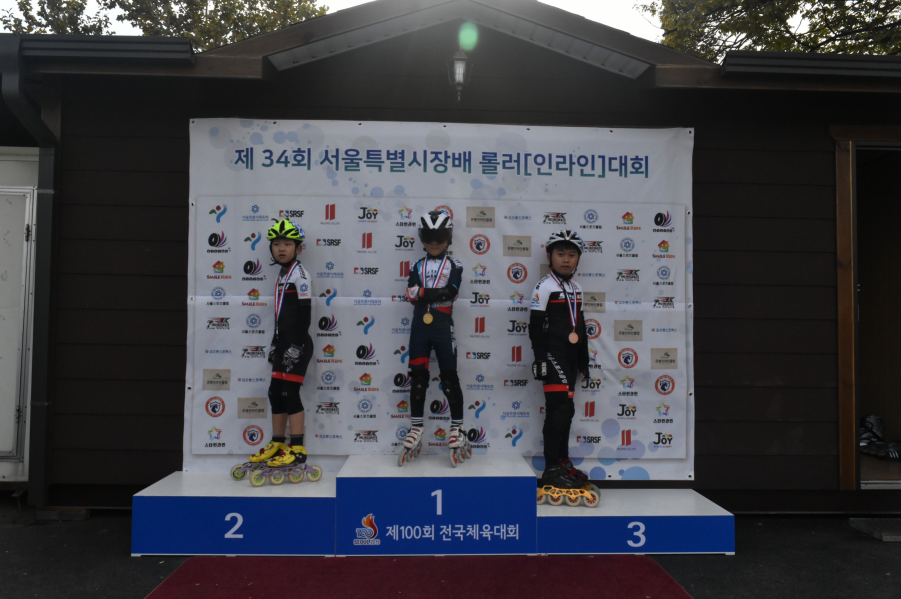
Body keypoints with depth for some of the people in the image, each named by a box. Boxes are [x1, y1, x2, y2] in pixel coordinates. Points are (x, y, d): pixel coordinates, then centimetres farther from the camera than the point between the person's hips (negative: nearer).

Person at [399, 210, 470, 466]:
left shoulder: (454, 265, 4)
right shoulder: (417, 266, 10)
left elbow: (451, 292, -13)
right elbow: (411, 294, -5)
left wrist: (424, 293, -14)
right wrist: (439, 293, -18)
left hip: (443, 328, -2)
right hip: (419, 328, 3)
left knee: (449, 378, 2)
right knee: (418, 377, 7)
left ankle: (457, 429, 11)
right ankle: (416, 429, 16)